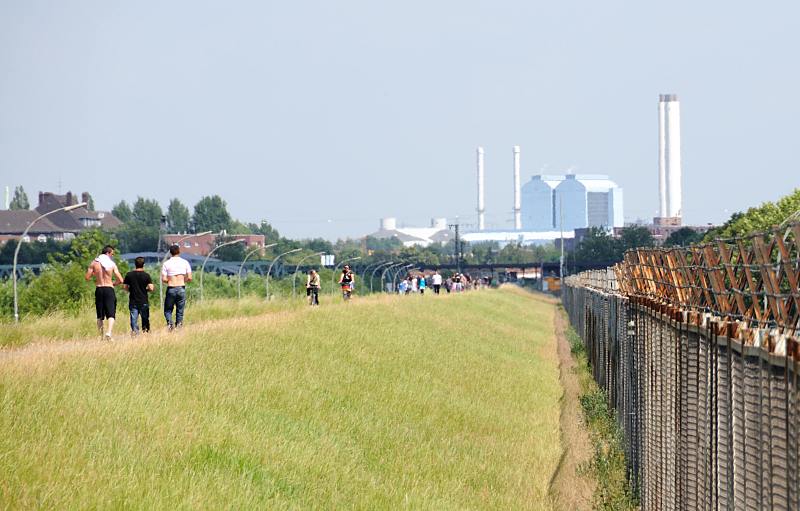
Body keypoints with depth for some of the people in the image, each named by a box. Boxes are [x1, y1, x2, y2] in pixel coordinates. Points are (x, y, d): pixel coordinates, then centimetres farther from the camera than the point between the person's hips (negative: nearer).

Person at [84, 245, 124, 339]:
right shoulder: (112, 264, -4)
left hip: (99, 289, 3)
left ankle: (101, 336, 14)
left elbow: (87, 278, -1)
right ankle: (109, 332, -23)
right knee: (111, 314, -2)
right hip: (109, 289, -3)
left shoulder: (94, 263, 1)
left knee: (100, 316, 13)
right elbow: (120, 280, -6)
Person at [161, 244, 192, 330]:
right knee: (180, 311, 10)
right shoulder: (185, 262, 2)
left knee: (168, 310, 12)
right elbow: (189, 278, -2)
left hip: (171, 289, -1)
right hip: (181, 289, 1)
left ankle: (170, 322, -14)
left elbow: (164, 279, -6)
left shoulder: (166, 264, 0)